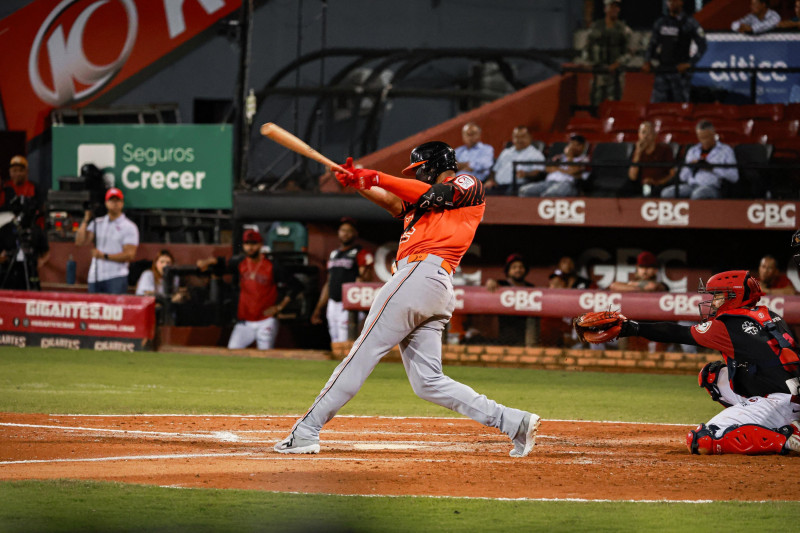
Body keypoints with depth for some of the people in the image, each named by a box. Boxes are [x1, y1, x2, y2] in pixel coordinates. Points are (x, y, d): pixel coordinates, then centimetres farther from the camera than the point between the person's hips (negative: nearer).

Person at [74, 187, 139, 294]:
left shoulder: (129, 227, 1)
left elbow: (129, 255, -6)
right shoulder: (97, 223, 15)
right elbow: (80, 241, 6)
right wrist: (85, 220, -2)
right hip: (94, 278, 5)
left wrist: (104, 256, -10)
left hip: (116, 278, -5)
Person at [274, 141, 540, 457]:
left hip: (423, 274, -9)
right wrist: (358, 183, 2)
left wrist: (377, 178, -8)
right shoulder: (421, 204, 34)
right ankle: (514, 422, -3)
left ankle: (306, 432, -13)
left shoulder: (469, 185, 10)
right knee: (428, 382, 1)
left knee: (363, 354, -10)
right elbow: (393, 202, 18)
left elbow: (435, 194, -7)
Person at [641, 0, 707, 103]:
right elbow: (652, 45, 21)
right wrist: (647, 62, 4)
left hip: (680, 71, -4)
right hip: (662, 71, 4)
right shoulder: (660, 23, 13)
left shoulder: (690, 23, -1)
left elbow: (702, 46, -1)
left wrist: (689, 64, -11)